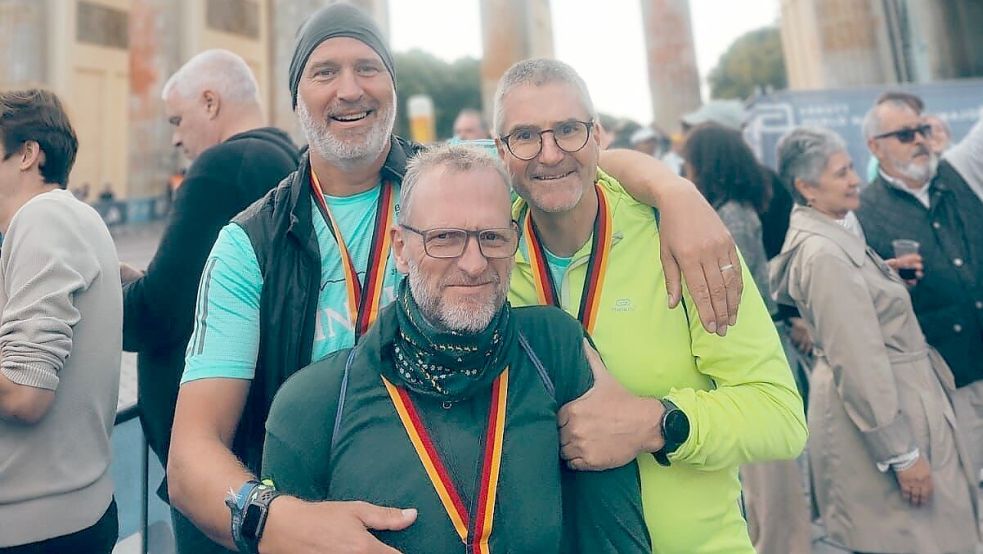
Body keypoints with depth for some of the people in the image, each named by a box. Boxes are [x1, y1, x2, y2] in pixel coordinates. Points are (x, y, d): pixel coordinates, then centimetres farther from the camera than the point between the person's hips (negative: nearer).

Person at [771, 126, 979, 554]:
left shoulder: (835, 234, 6)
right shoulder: (824, 254, -24)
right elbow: (858, 364, -24)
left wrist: (888, 275, 10)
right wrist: (903, 454, -20)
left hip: (893, 398, 10)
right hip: (879, 418, -10)